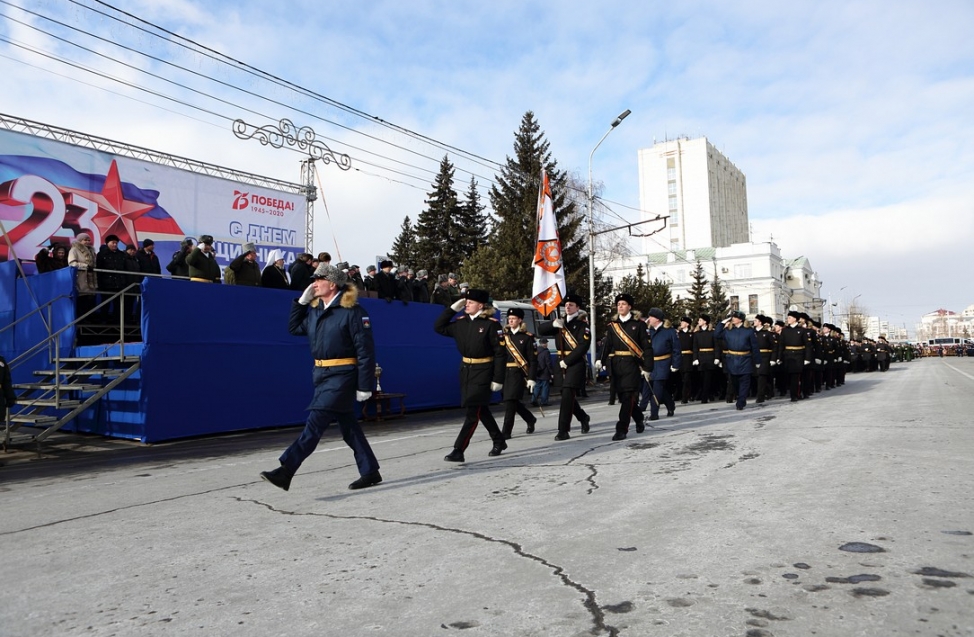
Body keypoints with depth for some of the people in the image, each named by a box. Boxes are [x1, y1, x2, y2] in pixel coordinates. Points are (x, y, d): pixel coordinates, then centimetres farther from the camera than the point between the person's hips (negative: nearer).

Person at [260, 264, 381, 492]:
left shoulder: (352, 310, -13)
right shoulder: (314, 309, 11)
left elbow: (365, 350, -15)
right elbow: (293, 328, 21)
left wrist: (365, 385, -17)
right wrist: (301, 301, 8)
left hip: (342, 375, -8)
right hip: (321, 374, 8)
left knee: (315, 421, -11)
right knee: (348, 425, 12)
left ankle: (286, 471, -9)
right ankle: (370, 472, 22)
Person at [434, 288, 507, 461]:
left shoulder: (491, 324, -13)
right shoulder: (461, 322, 5)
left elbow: (499, 353, -14)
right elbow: (439, 328, 8)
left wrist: (498, 379, -17)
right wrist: (452, 309, -1)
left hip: (483, 371, -7)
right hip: (465, 370, 7)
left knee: (473, 411, -6)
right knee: (481, 409, 17)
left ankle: (458, 451, -4)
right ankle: (499, 442, 34)